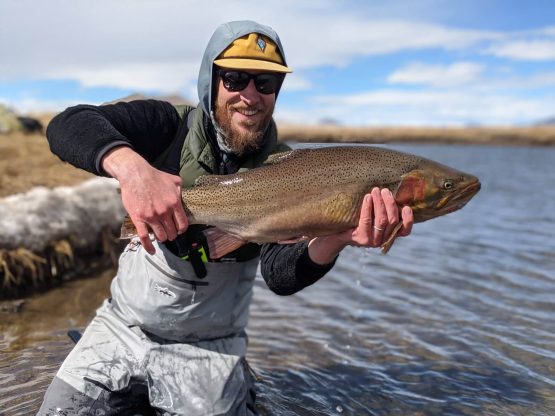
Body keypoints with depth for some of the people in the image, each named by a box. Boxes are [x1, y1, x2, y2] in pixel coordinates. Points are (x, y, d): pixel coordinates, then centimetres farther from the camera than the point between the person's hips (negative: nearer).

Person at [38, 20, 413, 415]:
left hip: (209, 349, 0)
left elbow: (281, 275, -21)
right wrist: (131, 166, -45)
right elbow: (68, 124, -24)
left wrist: (334, 239, -42)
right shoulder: (171, 126, -10)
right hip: (121, 326, 1)